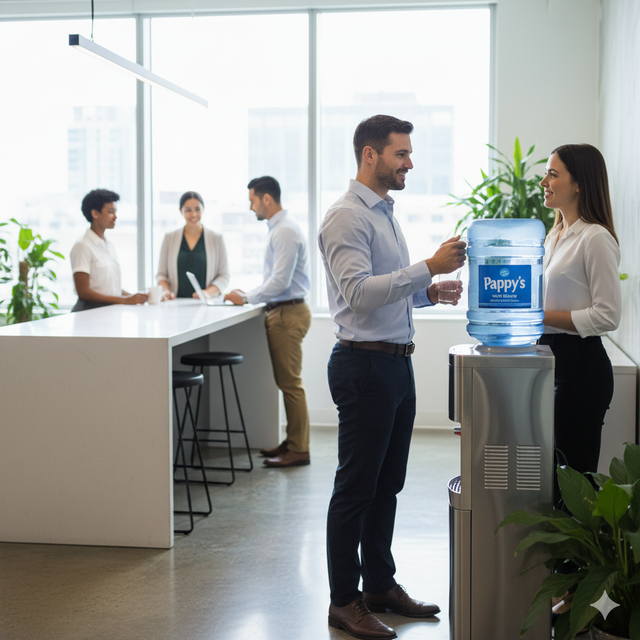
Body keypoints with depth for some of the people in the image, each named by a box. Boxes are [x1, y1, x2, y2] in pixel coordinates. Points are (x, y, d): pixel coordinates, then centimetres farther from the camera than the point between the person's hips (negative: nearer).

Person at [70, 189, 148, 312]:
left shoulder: (110, 246, 20)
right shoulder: (83, 246, -5)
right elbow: (83, 292, -12)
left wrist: (133, 297, 3)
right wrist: (124, 300, -15)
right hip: (91, 311, -7)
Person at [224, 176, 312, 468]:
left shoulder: (284, 231, -16)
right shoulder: (279, 227, 16)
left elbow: (280, 281, -22)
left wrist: (247, 298, -11)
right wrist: (248, 295, 13)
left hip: (288, 313, -10)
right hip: (282, 311, 10)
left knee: (290, 383, -5)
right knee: (286, 381, 14)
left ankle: (298, 450, 2)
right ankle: (293, 442, 22)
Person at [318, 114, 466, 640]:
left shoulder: (386, 213, 18)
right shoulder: (347, 217, -13)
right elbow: (359, 293, -24)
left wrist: (429, 292, 5)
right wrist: (428, 268, -27)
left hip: (398, 362, 9)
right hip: (365, 364, -9)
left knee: (388, 484, 16)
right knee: (356, 488, 0)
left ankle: (380, 584, 29)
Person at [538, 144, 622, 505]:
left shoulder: (596, 238, -13)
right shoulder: (555, 236, 16)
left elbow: (608, 316, -18)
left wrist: (542, 317, -18)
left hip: (581, 366, -9)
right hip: (551, 360, 9)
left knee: (575, 475, -3)